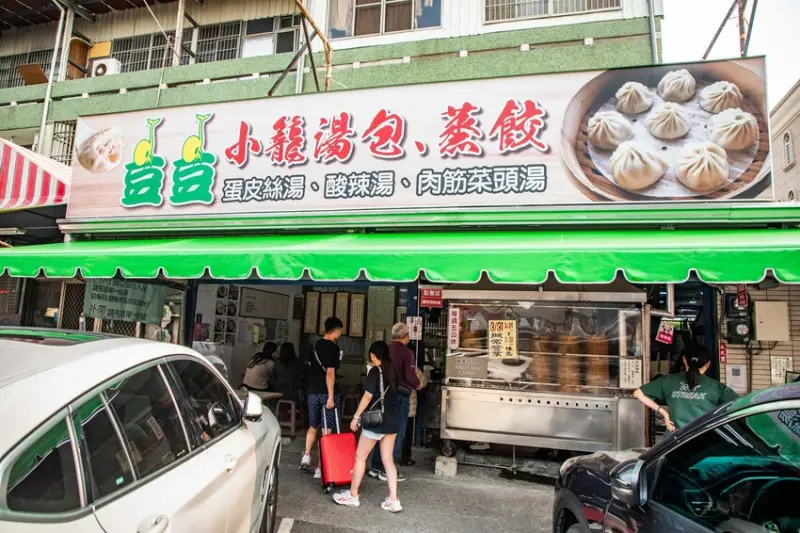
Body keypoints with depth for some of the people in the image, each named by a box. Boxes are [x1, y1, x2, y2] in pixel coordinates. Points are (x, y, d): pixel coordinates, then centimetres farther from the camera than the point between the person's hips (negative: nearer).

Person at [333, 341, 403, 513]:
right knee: (388, 460, 10)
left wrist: (356, 417, -9)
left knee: (360, 457, 8)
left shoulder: (375, 371, -11)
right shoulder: (393, 371, 9)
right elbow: (395, 395, 12)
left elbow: (368, 396, -15)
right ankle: (393, 500, 9)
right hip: (393, 420, 7)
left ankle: (353, 496, 17)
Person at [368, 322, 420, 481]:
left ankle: (376, 467, 22)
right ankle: (387, 470, 6)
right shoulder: (406, 352, -12)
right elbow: (410, 376, -18)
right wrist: (418, 385, 1)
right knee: (397, 433, 3)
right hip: (400, 396, -7)